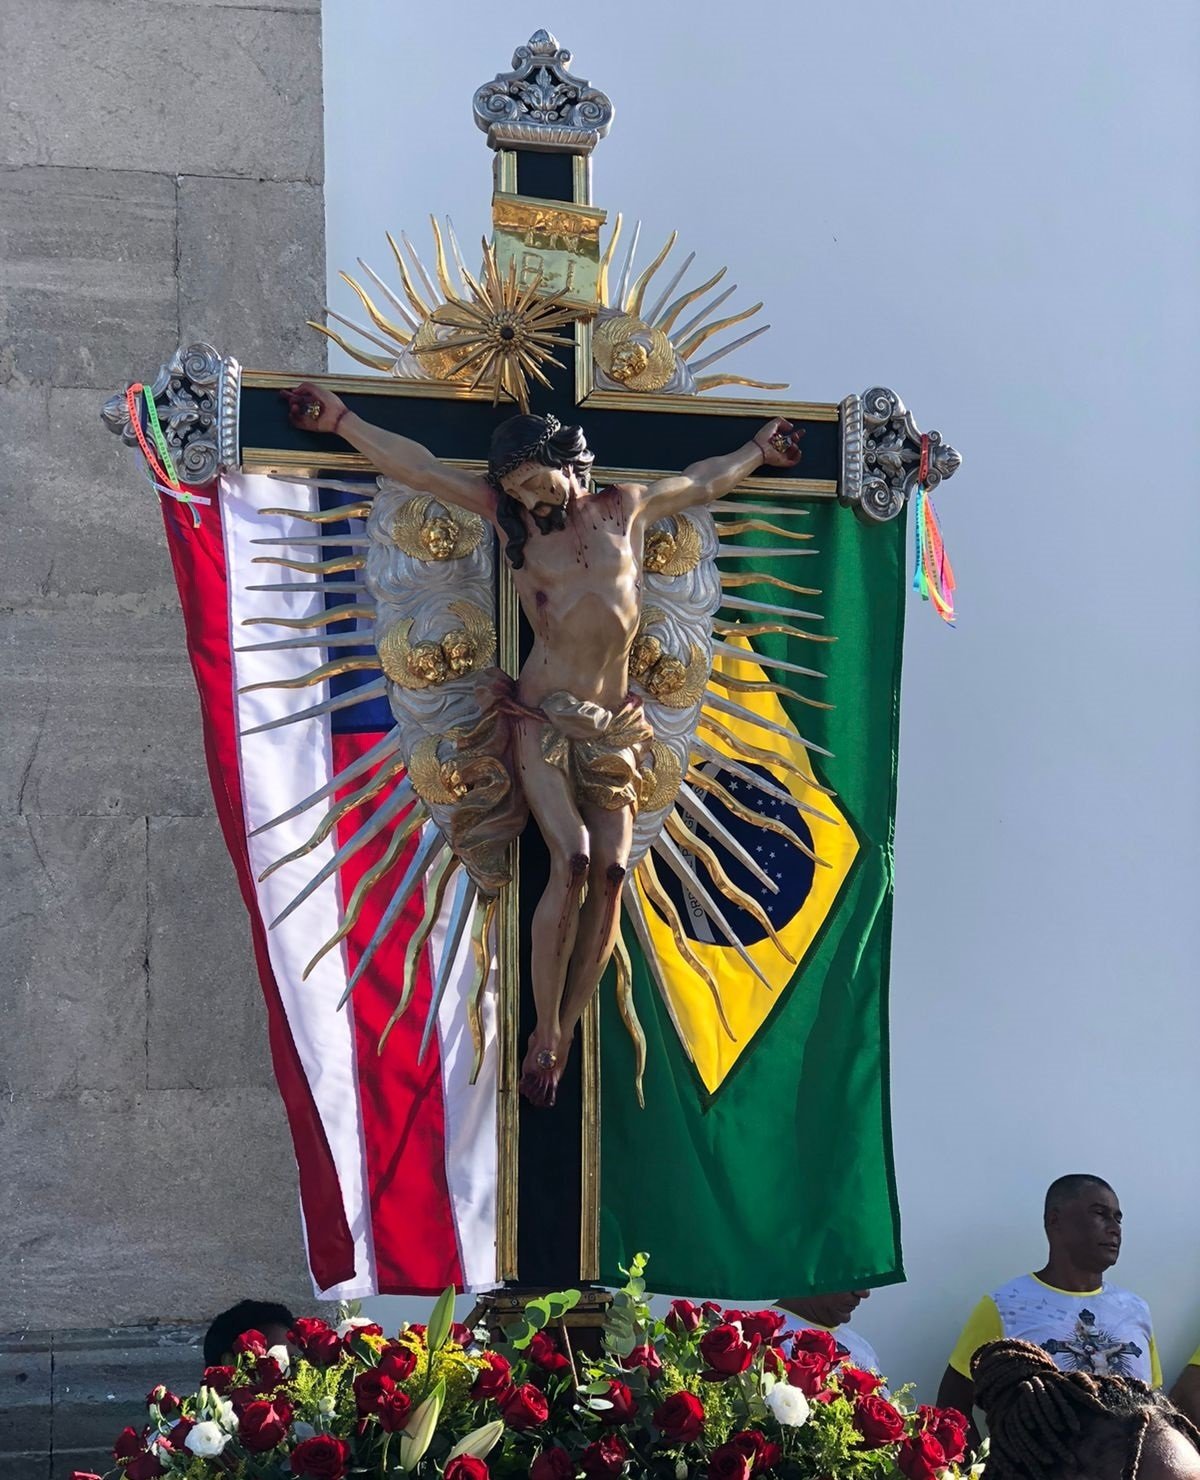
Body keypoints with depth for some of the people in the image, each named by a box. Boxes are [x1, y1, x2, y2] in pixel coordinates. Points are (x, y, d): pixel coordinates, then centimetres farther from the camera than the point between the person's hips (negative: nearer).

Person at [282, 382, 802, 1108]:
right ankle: (545, 1032, -12)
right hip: (544, 716, -3)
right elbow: (418, 466, 9)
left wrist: (758, 450, 44)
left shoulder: (626, 508, 14)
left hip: (614, 724, 3)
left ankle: (568, 1031, -3)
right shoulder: (512, 517, 8)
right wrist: (339, 417, 8)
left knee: (610, 869, -10)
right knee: (572, 860, -19)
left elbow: (705, 480, 32)